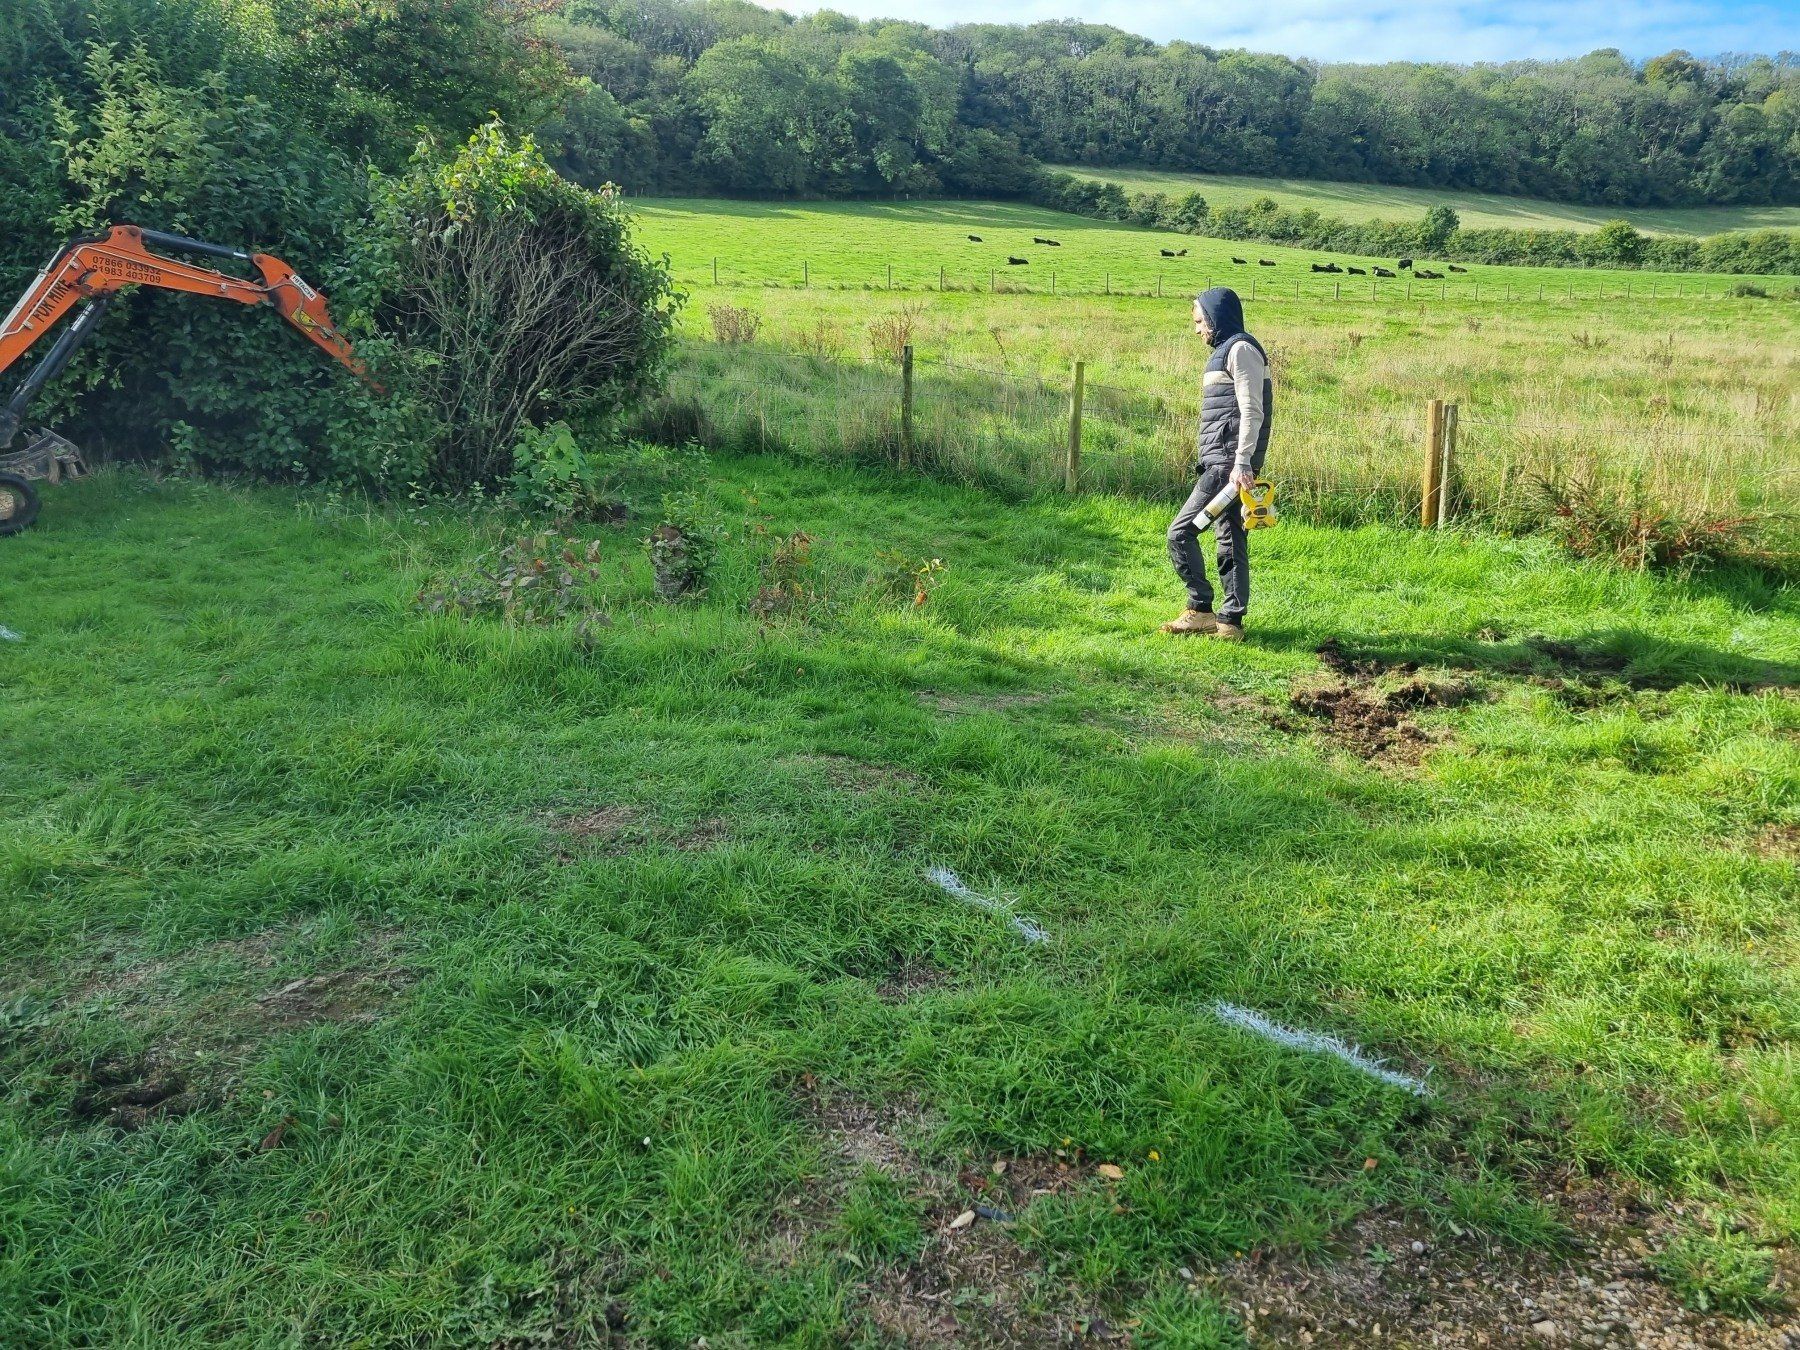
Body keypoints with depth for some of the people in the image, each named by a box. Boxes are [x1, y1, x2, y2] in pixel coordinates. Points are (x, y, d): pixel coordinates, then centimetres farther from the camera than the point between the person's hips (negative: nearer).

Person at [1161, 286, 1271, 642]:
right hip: (1221, 463, 10)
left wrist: (1242, 462, -23)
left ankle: (1200, 611, -5)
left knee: (1181, 531, -11)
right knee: (1231, 539, 9)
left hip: (1229, 463, -10)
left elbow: (1251, 412, -17)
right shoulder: (1226, 350, 22)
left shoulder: (1241, 349, -8)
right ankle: (1230, 622, 11)